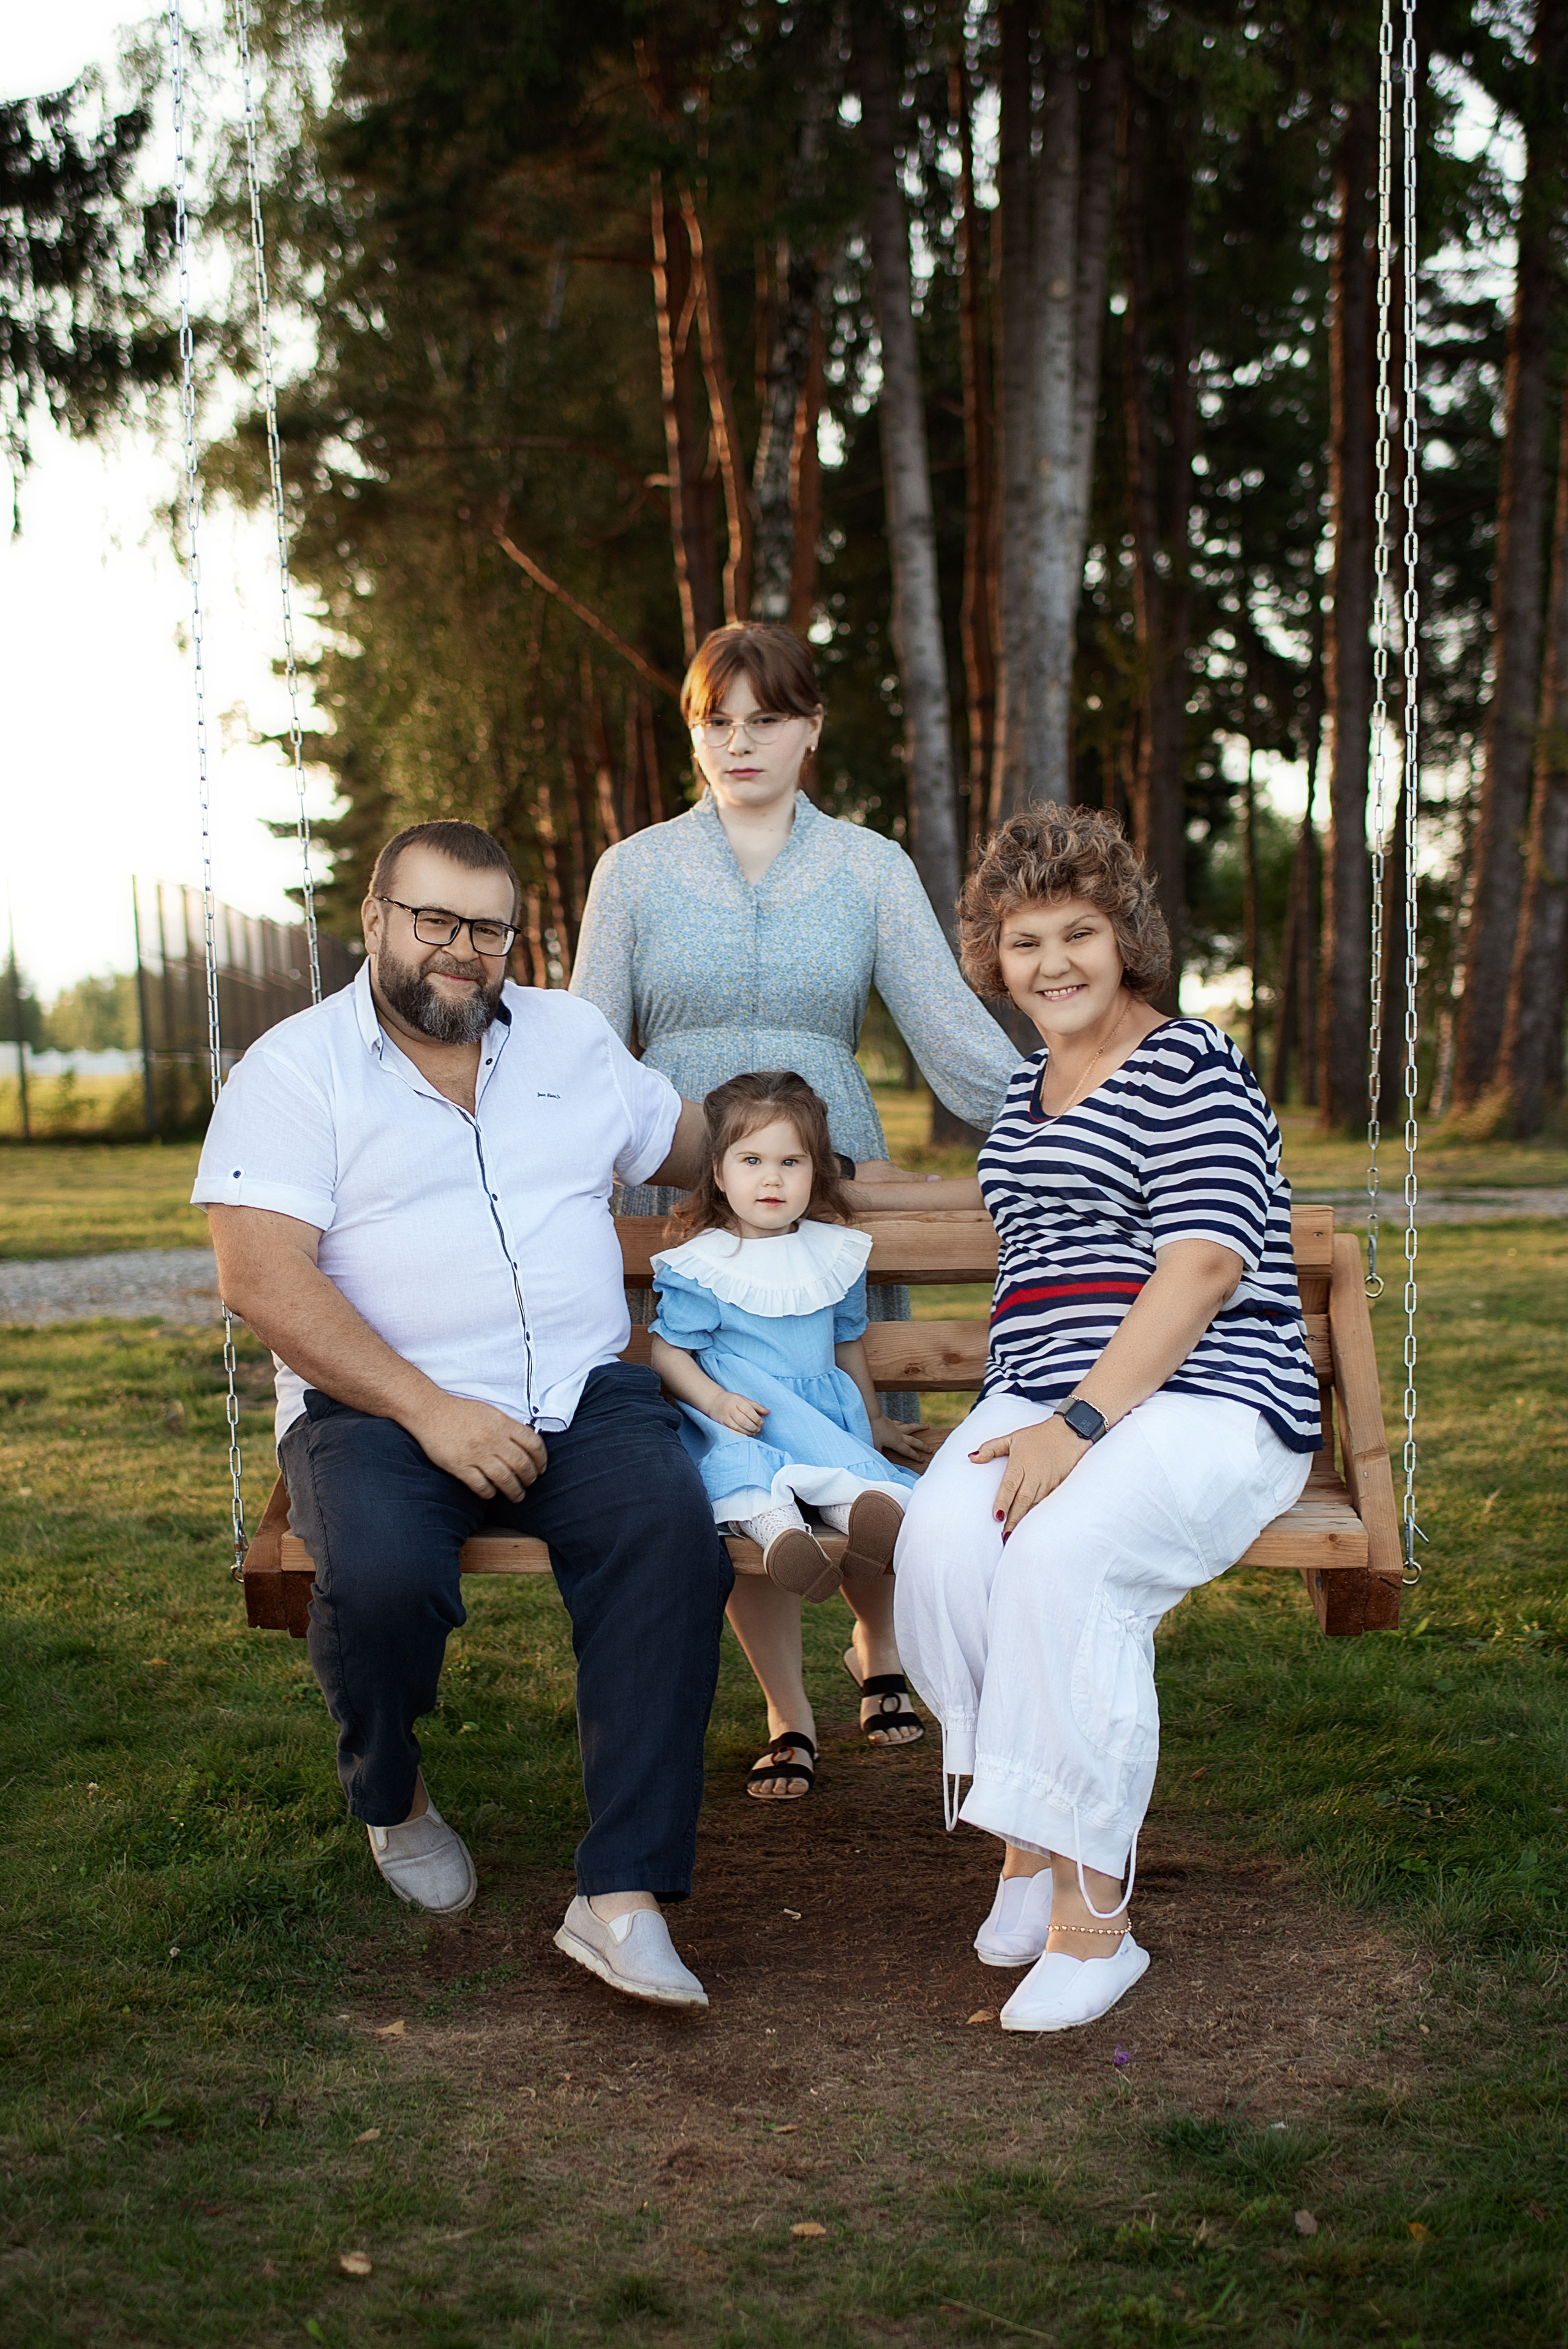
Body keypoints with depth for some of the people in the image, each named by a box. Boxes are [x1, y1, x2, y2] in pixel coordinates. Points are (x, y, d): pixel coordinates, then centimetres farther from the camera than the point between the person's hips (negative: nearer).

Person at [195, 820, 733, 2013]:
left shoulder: (573, 1036, 18)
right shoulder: (298, 1067, 2)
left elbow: (688, 1145, 35)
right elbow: (264, 1277, -11)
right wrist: (431, 1413, -18)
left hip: (583, 1392, 3)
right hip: (378, 1407, -3)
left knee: (674, 1534, -28)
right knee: (381, 1576, -33)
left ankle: (623, 1899, -26)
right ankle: (393, 1795, 4)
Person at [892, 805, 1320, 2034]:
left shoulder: (1192, 1065, -3)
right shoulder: (1030, 1084, 21)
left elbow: (1202, 1269, -15)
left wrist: (1082, 1423, -24)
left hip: (1203, 1403, -6)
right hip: (1045, 1402, 6)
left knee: (1060, 1552, -34)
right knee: (943, 1538, -26)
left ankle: (1094, 1915, -23)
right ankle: (1025, 1850, -12)